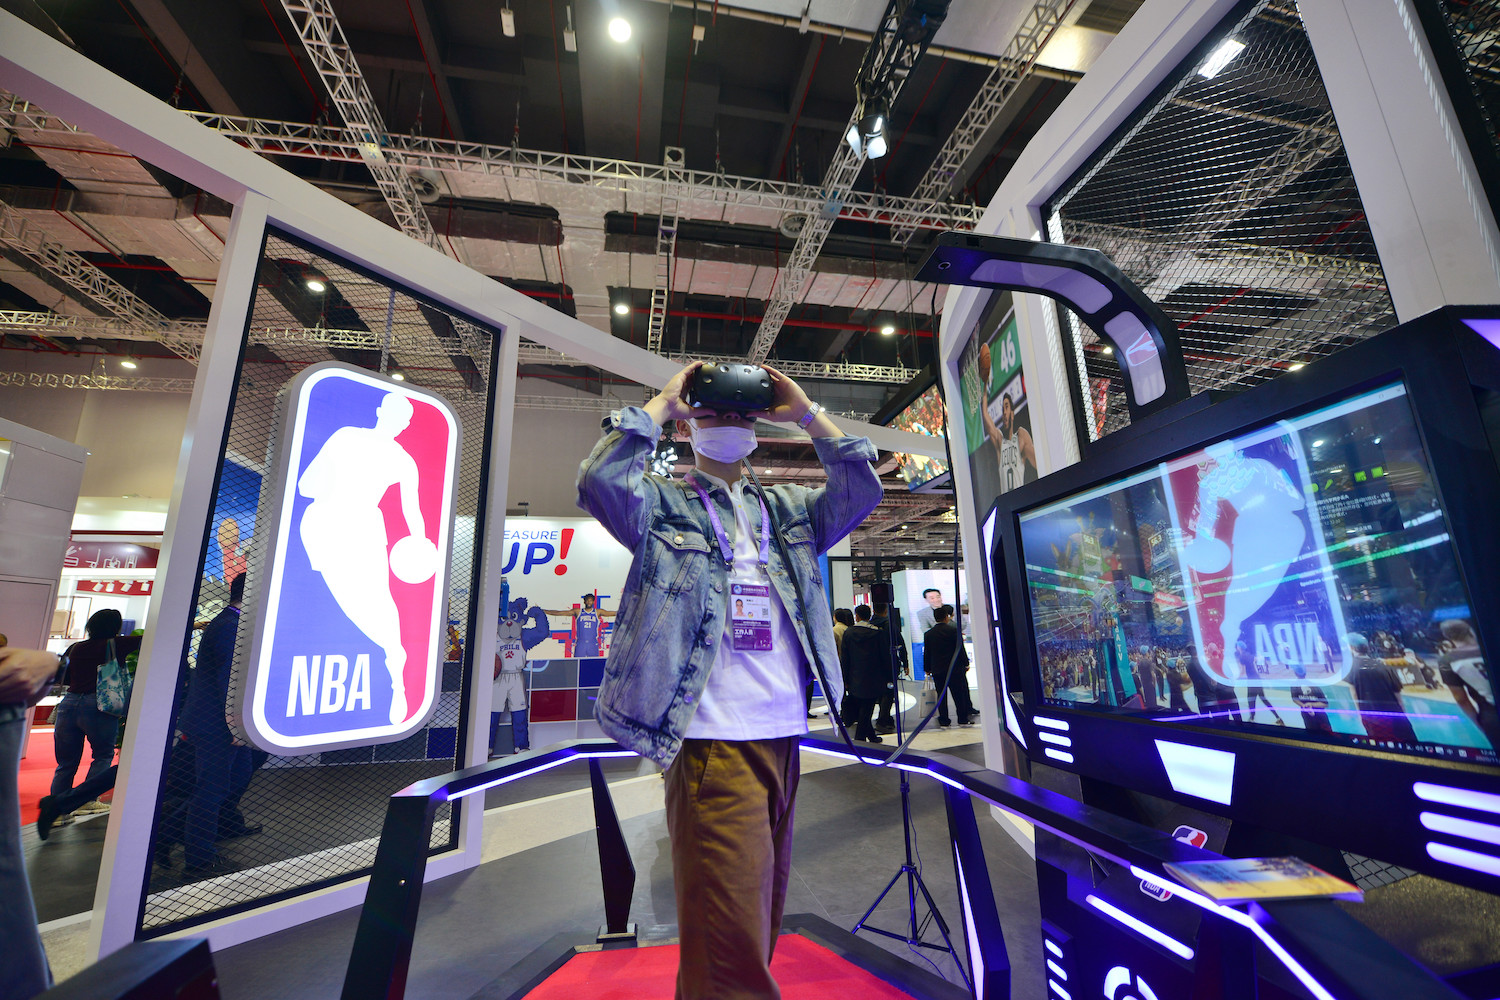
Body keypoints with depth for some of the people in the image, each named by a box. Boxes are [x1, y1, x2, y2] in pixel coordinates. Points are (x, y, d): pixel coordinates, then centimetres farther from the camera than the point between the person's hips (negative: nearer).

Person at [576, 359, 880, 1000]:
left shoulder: (786, 508, 16)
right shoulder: (664, 502, 3)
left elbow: (861, 494, 5)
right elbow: (599, 480, -16)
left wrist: (807, 413, 4)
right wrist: (661, 403, -6)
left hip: (784, 734, 6)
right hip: (713, 741, -6)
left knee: (762, 924, 20)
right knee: (730, 945, -3)